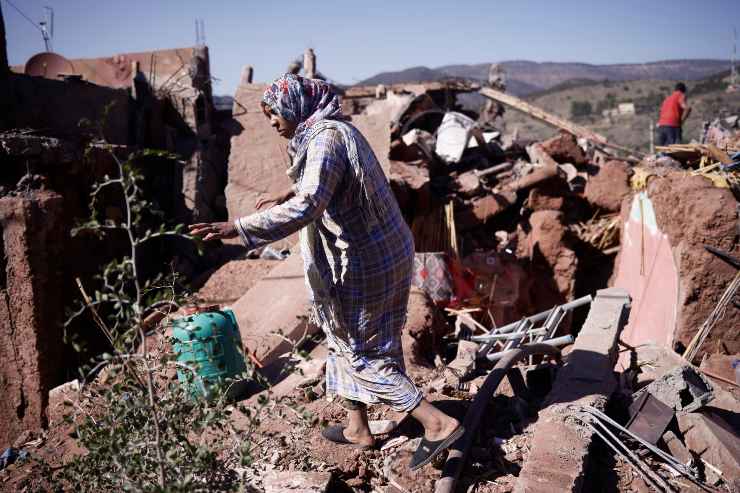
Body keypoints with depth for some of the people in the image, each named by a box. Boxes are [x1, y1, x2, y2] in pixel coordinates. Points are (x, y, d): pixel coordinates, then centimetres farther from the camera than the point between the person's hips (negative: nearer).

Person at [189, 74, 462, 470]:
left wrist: (238, 228, -36)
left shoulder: (327, 140, -20)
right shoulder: (335, 131, 11)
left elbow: (306, 207, -35)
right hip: (380, 254, 10)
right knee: (347, 340, 20)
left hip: (364, 263, -10)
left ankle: (438, 423, 5)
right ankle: (357, 429, 33)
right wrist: (288, 196, 41)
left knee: (363, 353, 3)